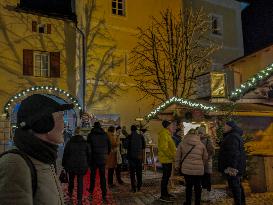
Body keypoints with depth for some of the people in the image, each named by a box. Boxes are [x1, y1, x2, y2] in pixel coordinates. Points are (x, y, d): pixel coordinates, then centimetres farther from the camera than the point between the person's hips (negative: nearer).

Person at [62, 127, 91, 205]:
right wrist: (86, 163, 16)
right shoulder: (85, 143, -2)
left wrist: (64, 164, 8)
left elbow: (65, 154, -3)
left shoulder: (69, 142, -6)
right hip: (82, 165, 0)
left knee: (71, 179, 21)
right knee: (80, 182, 2)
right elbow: (89, 154, 4)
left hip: (71, 165, 0)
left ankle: (70, 193, 41)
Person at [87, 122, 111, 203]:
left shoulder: (91, 135, -4)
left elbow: (88, 147, -4)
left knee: (92, 176, 12)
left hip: (93, 159, -2)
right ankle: (104, 196, 6)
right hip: (103, 159, 2)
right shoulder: (105, 135, 2)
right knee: (102, 177, 7)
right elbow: (109, 146, 6)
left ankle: (91, 193, 11)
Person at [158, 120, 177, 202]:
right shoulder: (164, 134, -17)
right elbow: (164, 148, -25)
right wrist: (172, 156, -20)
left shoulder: (167, 134, 17)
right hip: (166, 159, -10)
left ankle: (165, 193, 27)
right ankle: (163, 196, 2)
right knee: (165, 177, -5)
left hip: (168, 159, 10)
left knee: (167, 176, 16)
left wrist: (173, 155, 13)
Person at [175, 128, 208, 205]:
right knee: (198, 186, 11)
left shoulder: (182, 144, 3)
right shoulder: (201, 144, 7)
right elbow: (205, 157, 13)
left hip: (186, 169, 0)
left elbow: (178, 157, 4)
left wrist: (177, 166, 15)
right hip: (198, 169, 0)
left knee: (188, 186, 11)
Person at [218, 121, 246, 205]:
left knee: (234, 185, -5)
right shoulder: (235, 136, 17)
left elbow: (233, 153, -27)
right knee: (238, 185, 19)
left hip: (233, 166, -11)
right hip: (237, 166, 11)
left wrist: (232, 167, -30)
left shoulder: (232, 137, -18)